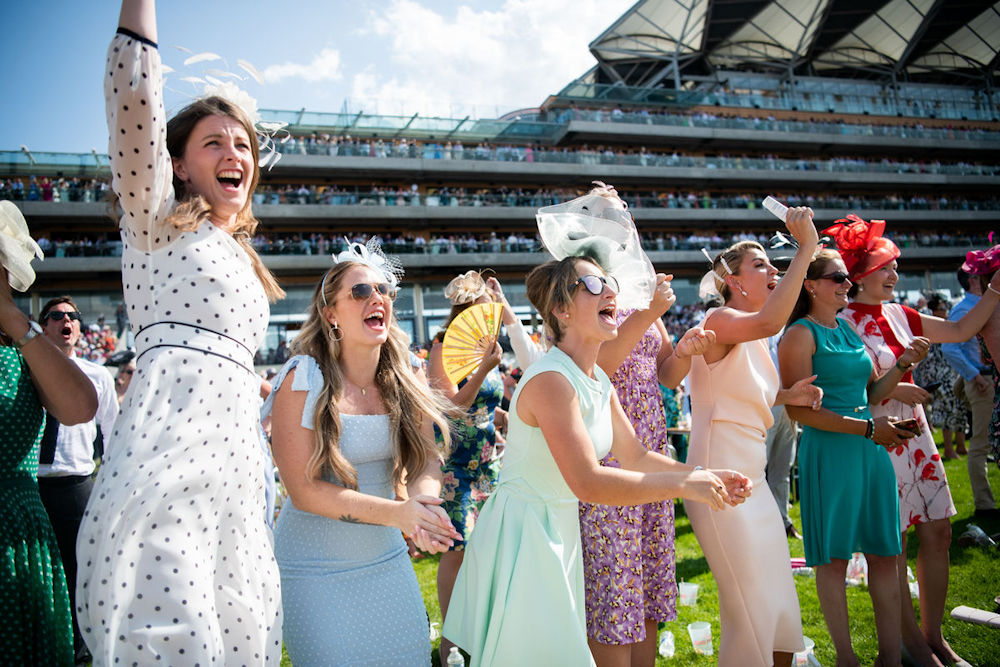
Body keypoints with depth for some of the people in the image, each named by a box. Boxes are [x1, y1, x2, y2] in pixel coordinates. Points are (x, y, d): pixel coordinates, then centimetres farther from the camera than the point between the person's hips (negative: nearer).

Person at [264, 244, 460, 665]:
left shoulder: (401, 382, -1)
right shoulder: (302, 381, -16)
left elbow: (427, 459, -1)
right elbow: (304, 490, -18)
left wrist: (422, 497, -25)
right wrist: (396, 513, -26)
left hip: (386, 559, 5)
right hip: (315, 568, -4)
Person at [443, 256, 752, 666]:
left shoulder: (599, 381, 6)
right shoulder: (551, 380, -24)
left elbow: (635, 457, 12)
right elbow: (587, 482, -31)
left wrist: (704, 476, -3)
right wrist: (684, 484, -24)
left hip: (560, 532, 9)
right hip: (520, 535, -9)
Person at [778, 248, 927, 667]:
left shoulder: (851, 330, 14)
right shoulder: (800, 335, -9)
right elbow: (799, 409, -15)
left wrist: (902, 364, 3)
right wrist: (867, 428, -17)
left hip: (871, 451, 7)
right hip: (828, 451, -7)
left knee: (886, 552, 9)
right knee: (834, 556, 3)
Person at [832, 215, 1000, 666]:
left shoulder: (898, 315, 9)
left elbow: (960, 331, 16)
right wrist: (893, 389, -19)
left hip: (914, 434, 8)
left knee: (938, 532, 10)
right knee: (891, 543, 2)